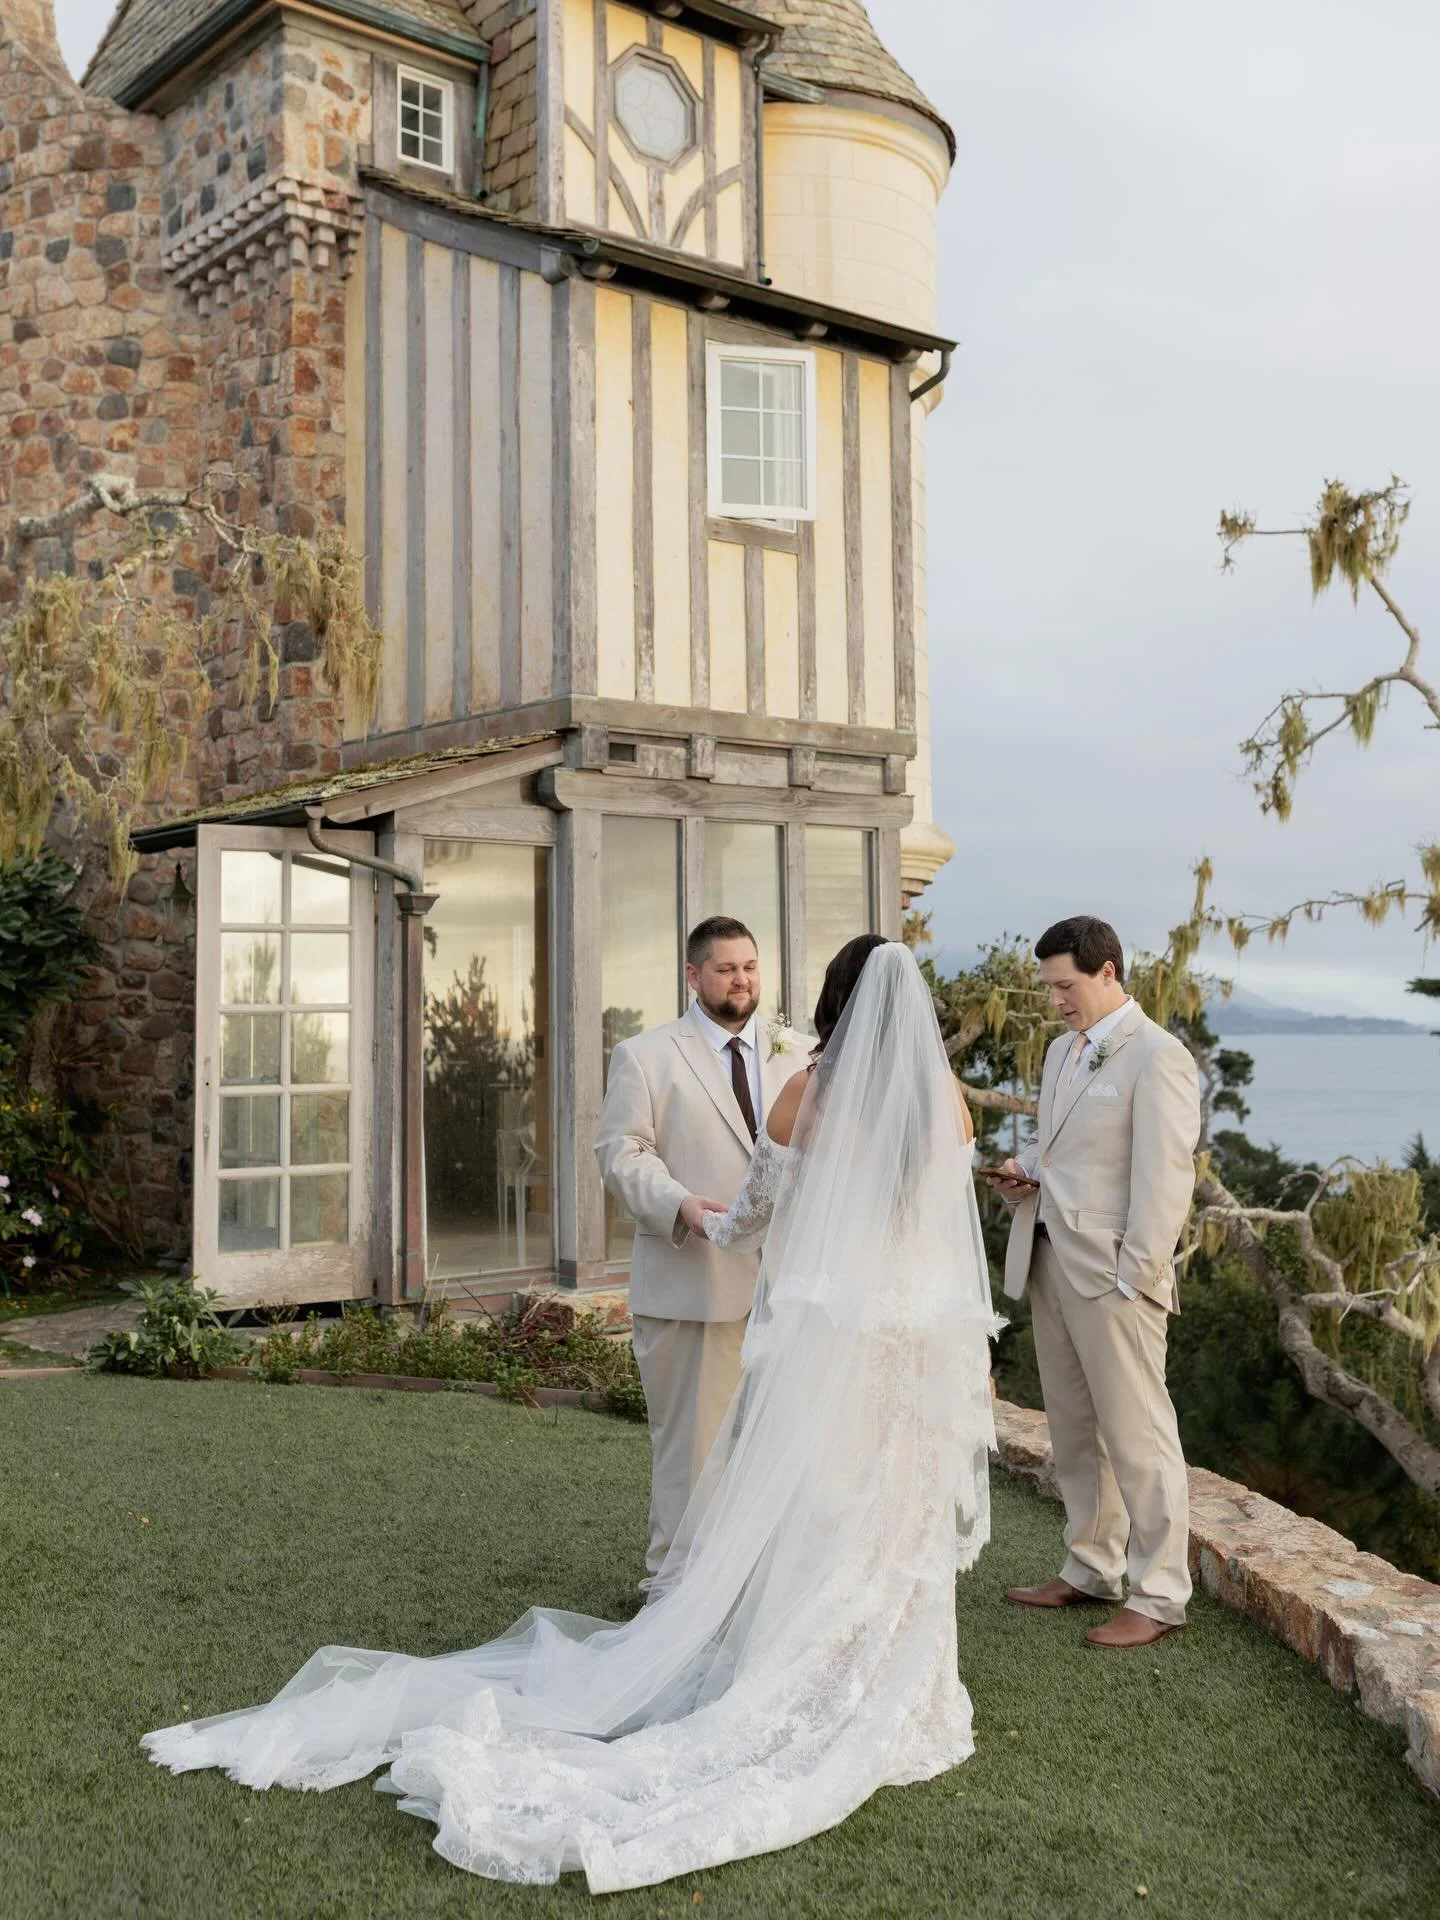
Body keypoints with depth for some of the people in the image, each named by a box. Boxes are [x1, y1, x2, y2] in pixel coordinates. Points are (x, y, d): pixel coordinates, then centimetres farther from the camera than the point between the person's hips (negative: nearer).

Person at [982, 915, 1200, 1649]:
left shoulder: (1157, 1057, -12)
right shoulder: (1062, 1050, 15)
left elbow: (1164, 1179, -16)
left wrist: (1133, 1279, -18)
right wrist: (1025, 1168, 6)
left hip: (1111, 1276, -8)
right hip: (1048, 1262, 9)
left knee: (1137, 1436, 0)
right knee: (1074, 1432, 16)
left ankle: (1159, 1596, 11)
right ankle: (1091, 1569, 29)